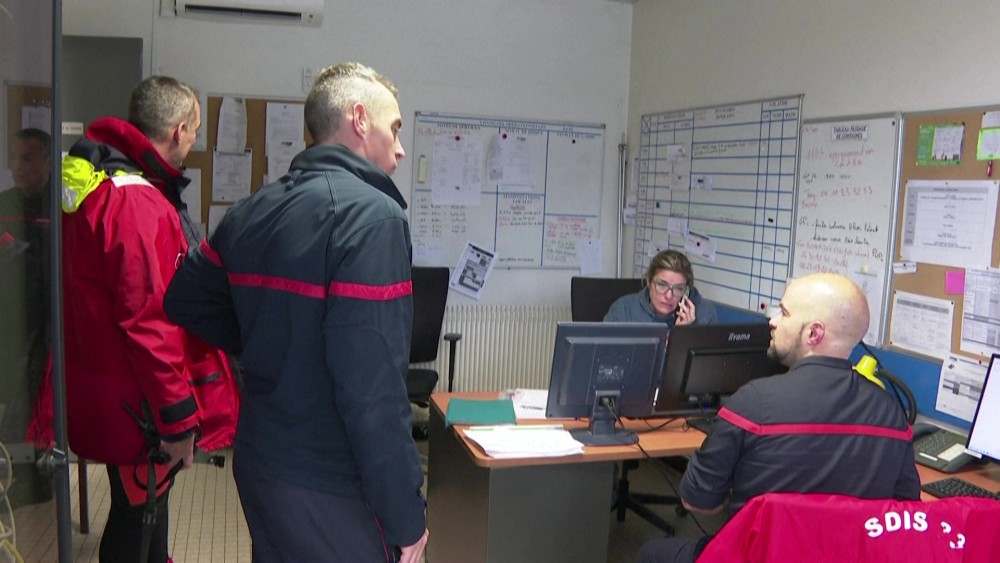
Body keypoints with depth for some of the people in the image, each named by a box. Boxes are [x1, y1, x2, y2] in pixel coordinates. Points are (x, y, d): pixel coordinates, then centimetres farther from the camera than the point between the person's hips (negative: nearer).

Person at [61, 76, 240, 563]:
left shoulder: (92, 183, 7)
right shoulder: (138, 204, -26)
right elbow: (149, 325, -28)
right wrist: (180, 418, -21)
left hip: (105, 388, 10)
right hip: (139, 410, -10)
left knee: (147, 503, 27)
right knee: (137, 515, 8)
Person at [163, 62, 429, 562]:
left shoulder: (252, 211, 6)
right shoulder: (371, 213, -19)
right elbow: (373, 386, -25)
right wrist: (406, 517, -19)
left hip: (256, 462, 8)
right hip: (328, 488, -8)